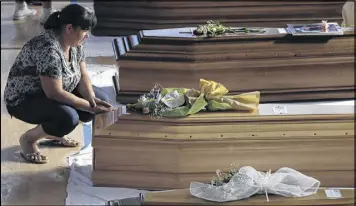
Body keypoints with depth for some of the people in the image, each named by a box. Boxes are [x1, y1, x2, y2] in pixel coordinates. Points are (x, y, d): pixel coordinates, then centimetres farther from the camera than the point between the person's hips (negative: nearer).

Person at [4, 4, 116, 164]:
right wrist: (89, 107, -27)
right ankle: (28, 138, -7)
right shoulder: (48, 49, -33)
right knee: (69, 118, -34)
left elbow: (82, 75, 0)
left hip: (53, 92, 9)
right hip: (25, 99, -9)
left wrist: (92, 99, -18)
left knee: (101, 99, -2)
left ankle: (53, 132, 11)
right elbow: (54, 93, -33)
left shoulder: (74, 42, -5)